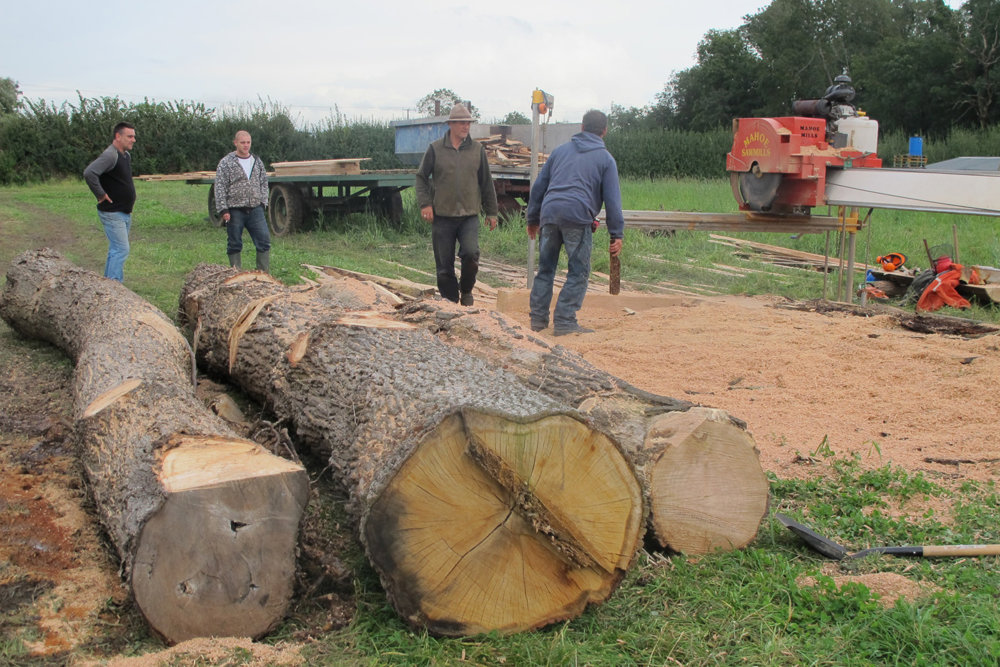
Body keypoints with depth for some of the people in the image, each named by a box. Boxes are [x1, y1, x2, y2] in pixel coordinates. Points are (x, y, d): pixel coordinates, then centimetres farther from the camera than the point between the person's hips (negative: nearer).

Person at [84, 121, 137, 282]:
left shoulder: (126, 156, 13)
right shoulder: (110, 156, -18)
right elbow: (89, 173, -32)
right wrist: (100, 194, -24)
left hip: (124, 213, 10)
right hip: (112, 214, -10)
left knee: (116, 250, 13)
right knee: (121, 250, -12)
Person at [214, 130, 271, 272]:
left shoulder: (257, 162, 11)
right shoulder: (226, 163, -2)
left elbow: (264, 182, 18)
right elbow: (220, 188, -5)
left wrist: (263, 202, 7)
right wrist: (223, 210, -11)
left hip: (256, 209, 3)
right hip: (235, 211, -3)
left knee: (264, 240, -3)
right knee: (234, 245, 5)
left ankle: (264, 273, 4)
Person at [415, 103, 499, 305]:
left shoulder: (477, 150, 8)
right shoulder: (435, 149, 3)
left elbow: (486, 183, 14)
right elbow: (421, 178, 8)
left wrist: (491, 212, 15)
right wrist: (424, 203, -5)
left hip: (469, 215, 0)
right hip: (442, 215, 0)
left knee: (470, 253, -20)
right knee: (444, 265, 2)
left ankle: (466, 291, 6)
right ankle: (450, 300, 17)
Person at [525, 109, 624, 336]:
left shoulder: (560, 150, 20)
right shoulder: (605, 159, 9)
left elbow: (538, 186, 20)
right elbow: (612, 199, 3)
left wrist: (533, 218, 27)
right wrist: (617, 234, 4)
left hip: (549, 214, 4)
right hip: (578, 216, -4)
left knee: (545, 269, 13)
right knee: (578, 273, 1)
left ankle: (538, 318, 14)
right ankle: (564, 321, -4)